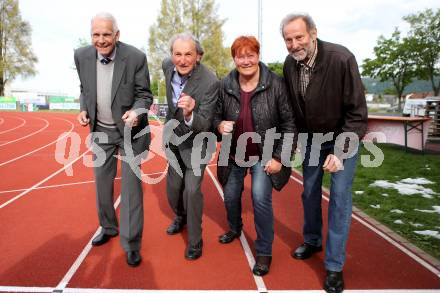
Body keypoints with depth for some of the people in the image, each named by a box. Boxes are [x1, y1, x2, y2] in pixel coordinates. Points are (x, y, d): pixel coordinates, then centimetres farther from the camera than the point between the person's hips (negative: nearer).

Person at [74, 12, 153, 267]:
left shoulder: (136, 57, -18)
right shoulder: (82, 56, -7)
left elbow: (145, 94, -11)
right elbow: (85, 89, 9)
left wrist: (136, 112, -32)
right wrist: (84, 109, -10)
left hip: (130, 130, -4)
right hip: (101, 130, 5)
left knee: (131, 184, -4)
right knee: (102, 181, 15)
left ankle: (131, 244, 10)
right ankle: (108, 227, 39)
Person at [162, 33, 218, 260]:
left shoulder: (209, 82, -32)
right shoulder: (167, 66, -14)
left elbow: (204, 125, -32)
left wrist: (189, 114, -55)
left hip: (196, 141, -6)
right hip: (174, 137, 6)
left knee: (192, 190, -12)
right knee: (173, 187, 17)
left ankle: (194, 241, 9)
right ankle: (180, 217, 48)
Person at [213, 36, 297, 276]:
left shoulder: (276, 85, -16)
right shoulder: (225, 86, -8)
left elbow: (288, 124, -11)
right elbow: (216, 116, 4)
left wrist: (279, 158, -14)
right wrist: (220, 125, -20)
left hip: (264, 154, -3)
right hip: (234, 154, 4)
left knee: (260, 198, -14)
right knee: (230, 196, 15)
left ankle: (264, 252, 10)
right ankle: (235, 228, 49)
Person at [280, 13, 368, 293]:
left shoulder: (342, 59, -26)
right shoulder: (290, 64, -11)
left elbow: (357, 112, -22)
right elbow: (291, 107, 3)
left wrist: (340, 151, -26)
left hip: (343, 138, -4)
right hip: (310, 139, 5)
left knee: (339, 198, -5)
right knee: (310, 192, 14)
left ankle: (334, 266, 9)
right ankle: (312, 241, 37)